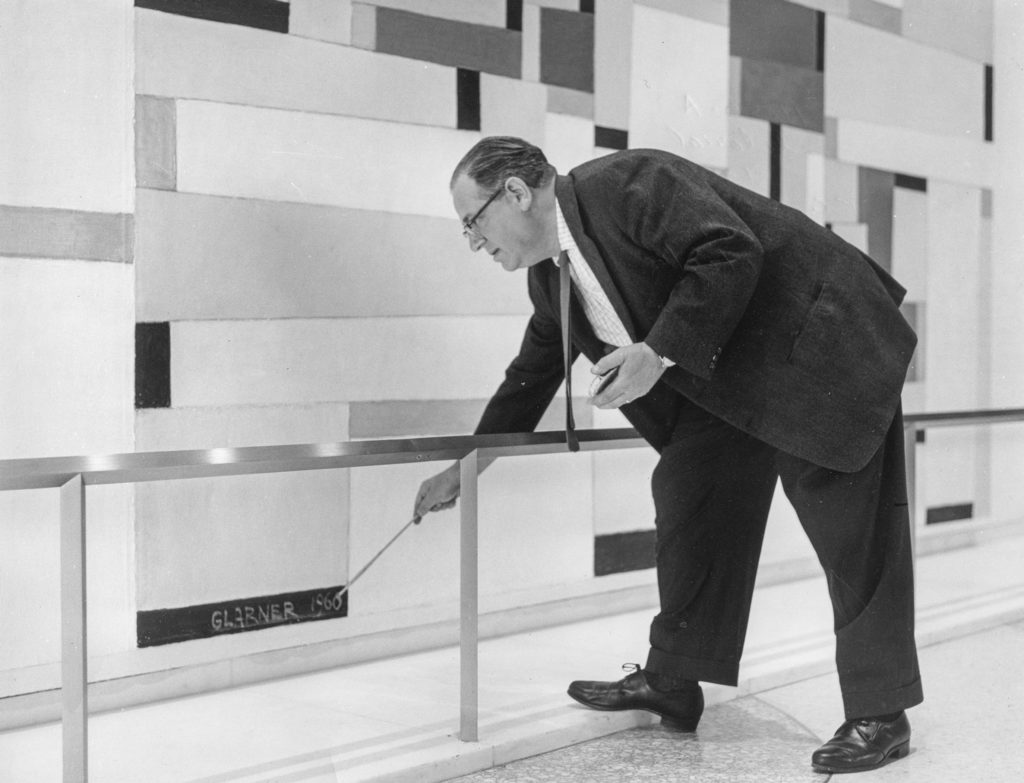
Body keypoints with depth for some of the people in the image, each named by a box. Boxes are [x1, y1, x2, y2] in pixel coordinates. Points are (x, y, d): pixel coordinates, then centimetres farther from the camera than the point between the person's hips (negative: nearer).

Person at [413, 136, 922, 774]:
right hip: (724, 381, 9)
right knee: (685, 501, 6)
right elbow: (532, 376, 20)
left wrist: (660, 353, -26)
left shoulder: (630, 182, -19)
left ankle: (880, 716, 2)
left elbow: (731, 253, -27)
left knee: (852, 534, -5)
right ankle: (671, 684, 17)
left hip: (814, 349, -9)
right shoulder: (550, 273, 8)